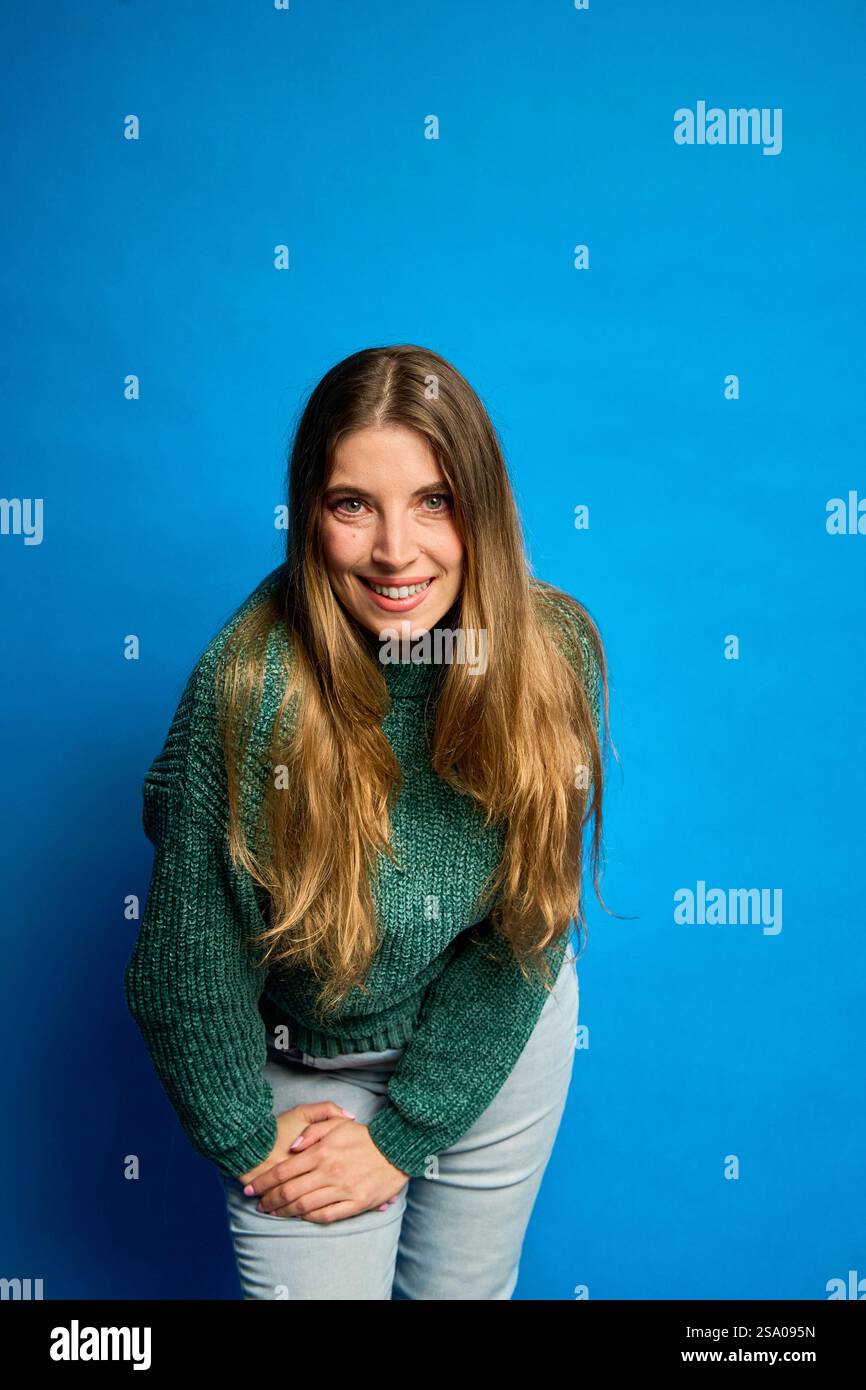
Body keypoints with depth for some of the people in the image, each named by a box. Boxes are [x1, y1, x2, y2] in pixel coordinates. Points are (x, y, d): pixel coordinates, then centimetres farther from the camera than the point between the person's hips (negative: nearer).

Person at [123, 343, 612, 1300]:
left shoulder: (554, 649, -19)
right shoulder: (250, 679, -28)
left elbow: (526, 926, -13)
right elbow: (188, 947, -17)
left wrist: (404, 1134, -11)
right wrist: (246, 1139, -7)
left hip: (502, 1033, 3)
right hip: (310, 1063, -2)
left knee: (470, 1288, 23)